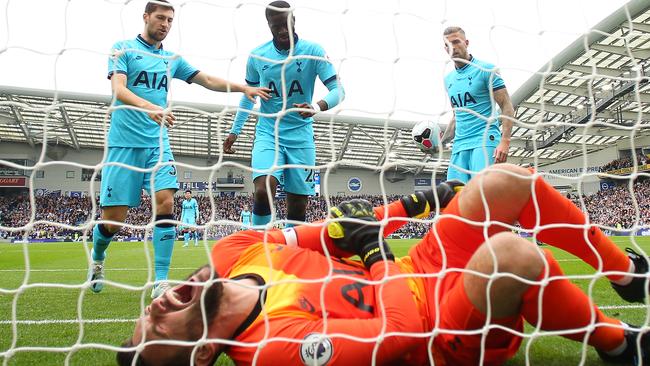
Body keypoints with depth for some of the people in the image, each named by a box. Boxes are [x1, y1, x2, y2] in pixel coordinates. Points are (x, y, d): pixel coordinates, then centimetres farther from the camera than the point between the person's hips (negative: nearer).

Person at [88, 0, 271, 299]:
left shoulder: (172, 59, 16)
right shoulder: (123, 49, 2)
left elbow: (208, 80, 16)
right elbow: (118, 90, -13)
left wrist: (243, 88, 1)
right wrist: (150, 108, -32)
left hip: (158, 144, 4)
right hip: (124, 142, -3)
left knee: (165, 203, -16)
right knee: (113, 218, -2)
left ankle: (160, 283, -9)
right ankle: (97, 260, 31)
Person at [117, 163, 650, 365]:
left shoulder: (233, 254, -6)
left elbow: (320, 236, 4)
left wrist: (411, 207, -1)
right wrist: (377, 252, -15)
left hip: (418, 273, 8)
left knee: (506, 182, -5)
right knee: (512, 252, -36)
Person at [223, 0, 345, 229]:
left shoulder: (313, 52, -5)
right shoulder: (257, 56, 2)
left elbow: (338, 90, -12)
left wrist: (317, 107, -32)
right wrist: (234, 131, 14)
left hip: (300, 136, 0)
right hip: (268, 133, 1)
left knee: (298, 206, 0)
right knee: (263, 191, -21)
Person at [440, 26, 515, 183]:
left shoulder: (486, 69, 0)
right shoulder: (448, 79, 19)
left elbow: (507, 106, -4)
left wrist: (505, 141, -16)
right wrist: (441, 142, 15)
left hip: (485, 141, -6)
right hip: (459, 145, 6)